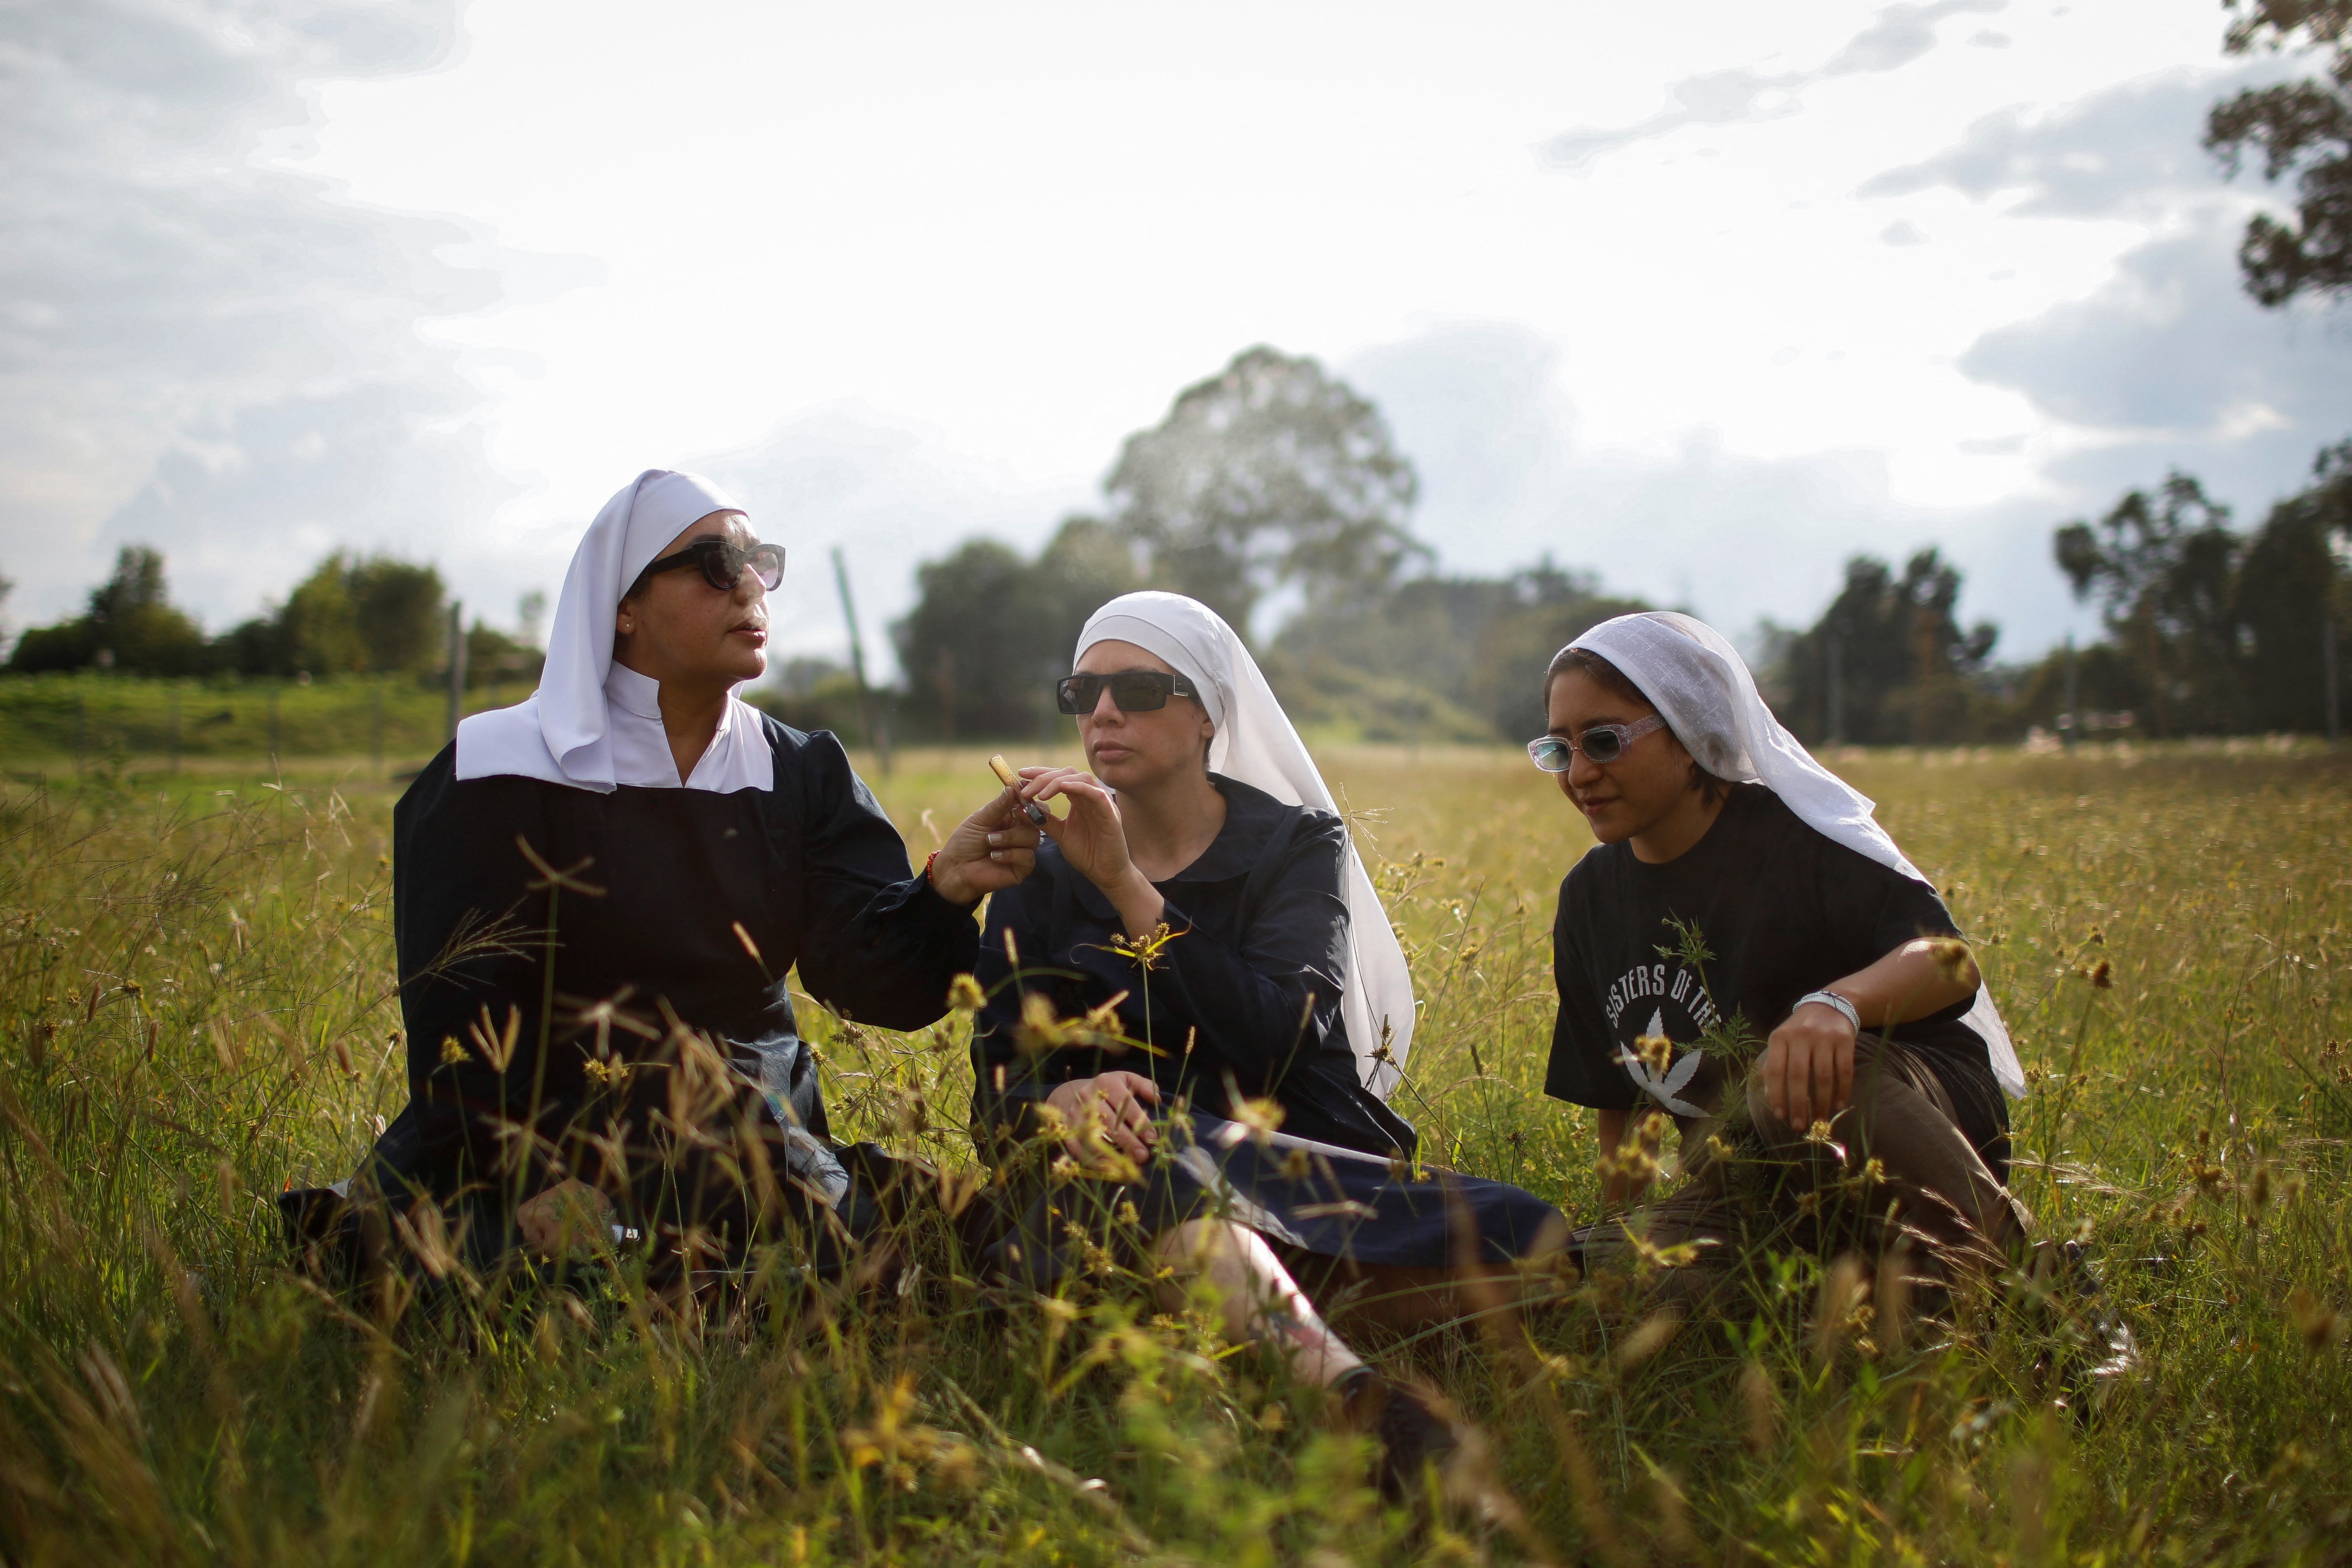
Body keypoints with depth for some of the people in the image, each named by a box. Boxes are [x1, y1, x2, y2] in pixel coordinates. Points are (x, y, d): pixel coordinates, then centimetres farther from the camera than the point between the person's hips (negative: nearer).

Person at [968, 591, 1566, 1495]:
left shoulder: (1297, 844, 7)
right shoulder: (1042, 871, 12)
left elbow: (1282, 1039, -12)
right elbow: (998, 1081, 0)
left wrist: (1128, 887, -16)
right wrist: (1058, 1102, -25)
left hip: (1291, 1159, 1)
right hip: (1117, 1175, -1)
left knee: (1529, 1250, -28)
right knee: (1160, 1175, -42)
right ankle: (1356, 1396, -60)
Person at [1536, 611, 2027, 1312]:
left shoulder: (1795, 836, -12)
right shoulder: (1591, 898, 7)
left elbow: (1949, 960, -29)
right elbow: (1622, 1101, 16)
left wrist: (1836, 1003, -49)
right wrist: (1616, 1232, 13)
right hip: (1771, 1187, 4)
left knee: (1800, 1086, -40)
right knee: (1594, 1273, -26)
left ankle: (1989, 1270, -17)